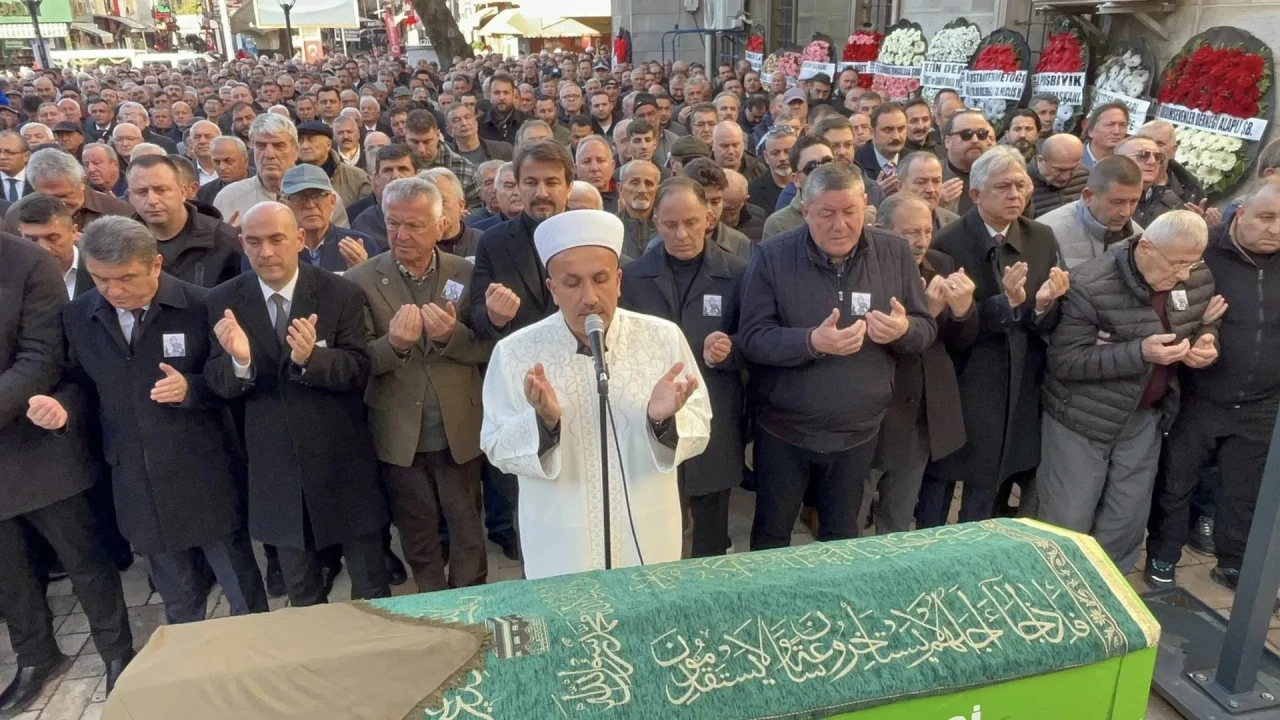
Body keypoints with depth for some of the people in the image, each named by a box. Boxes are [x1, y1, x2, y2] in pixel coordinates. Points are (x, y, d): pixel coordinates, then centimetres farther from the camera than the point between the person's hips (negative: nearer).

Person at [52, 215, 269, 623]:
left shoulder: (201, 306, -13)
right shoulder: (77, 317, 1)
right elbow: (82, 383, 12)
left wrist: (191, 388, -25)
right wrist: (63, 406, -10)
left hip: (205, 475, -4)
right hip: (137, 483, 4)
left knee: (243, 592, 11)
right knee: (177, 601, 21)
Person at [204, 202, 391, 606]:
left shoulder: (342, 294, -10)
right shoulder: (224, 302, -4)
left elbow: (358, 370, -15)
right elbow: (218, 384, -7)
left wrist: (311, 357, -36)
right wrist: (240, 360, -30)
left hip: (342, 460, -2)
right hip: (275, 465, 2)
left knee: (370, 584, 16)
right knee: (300, 591, 22)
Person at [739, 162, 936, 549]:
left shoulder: (895, 253, -4)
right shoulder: (772, 256, -13)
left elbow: (927, 328, 2)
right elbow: (751, 338, -16)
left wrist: (904, 330, -22)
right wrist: (811, 341, -33)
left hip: (857, 431, 2)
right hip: (784, 429, -2)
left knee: (842, 539, 20)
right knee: (770, 535, 15)